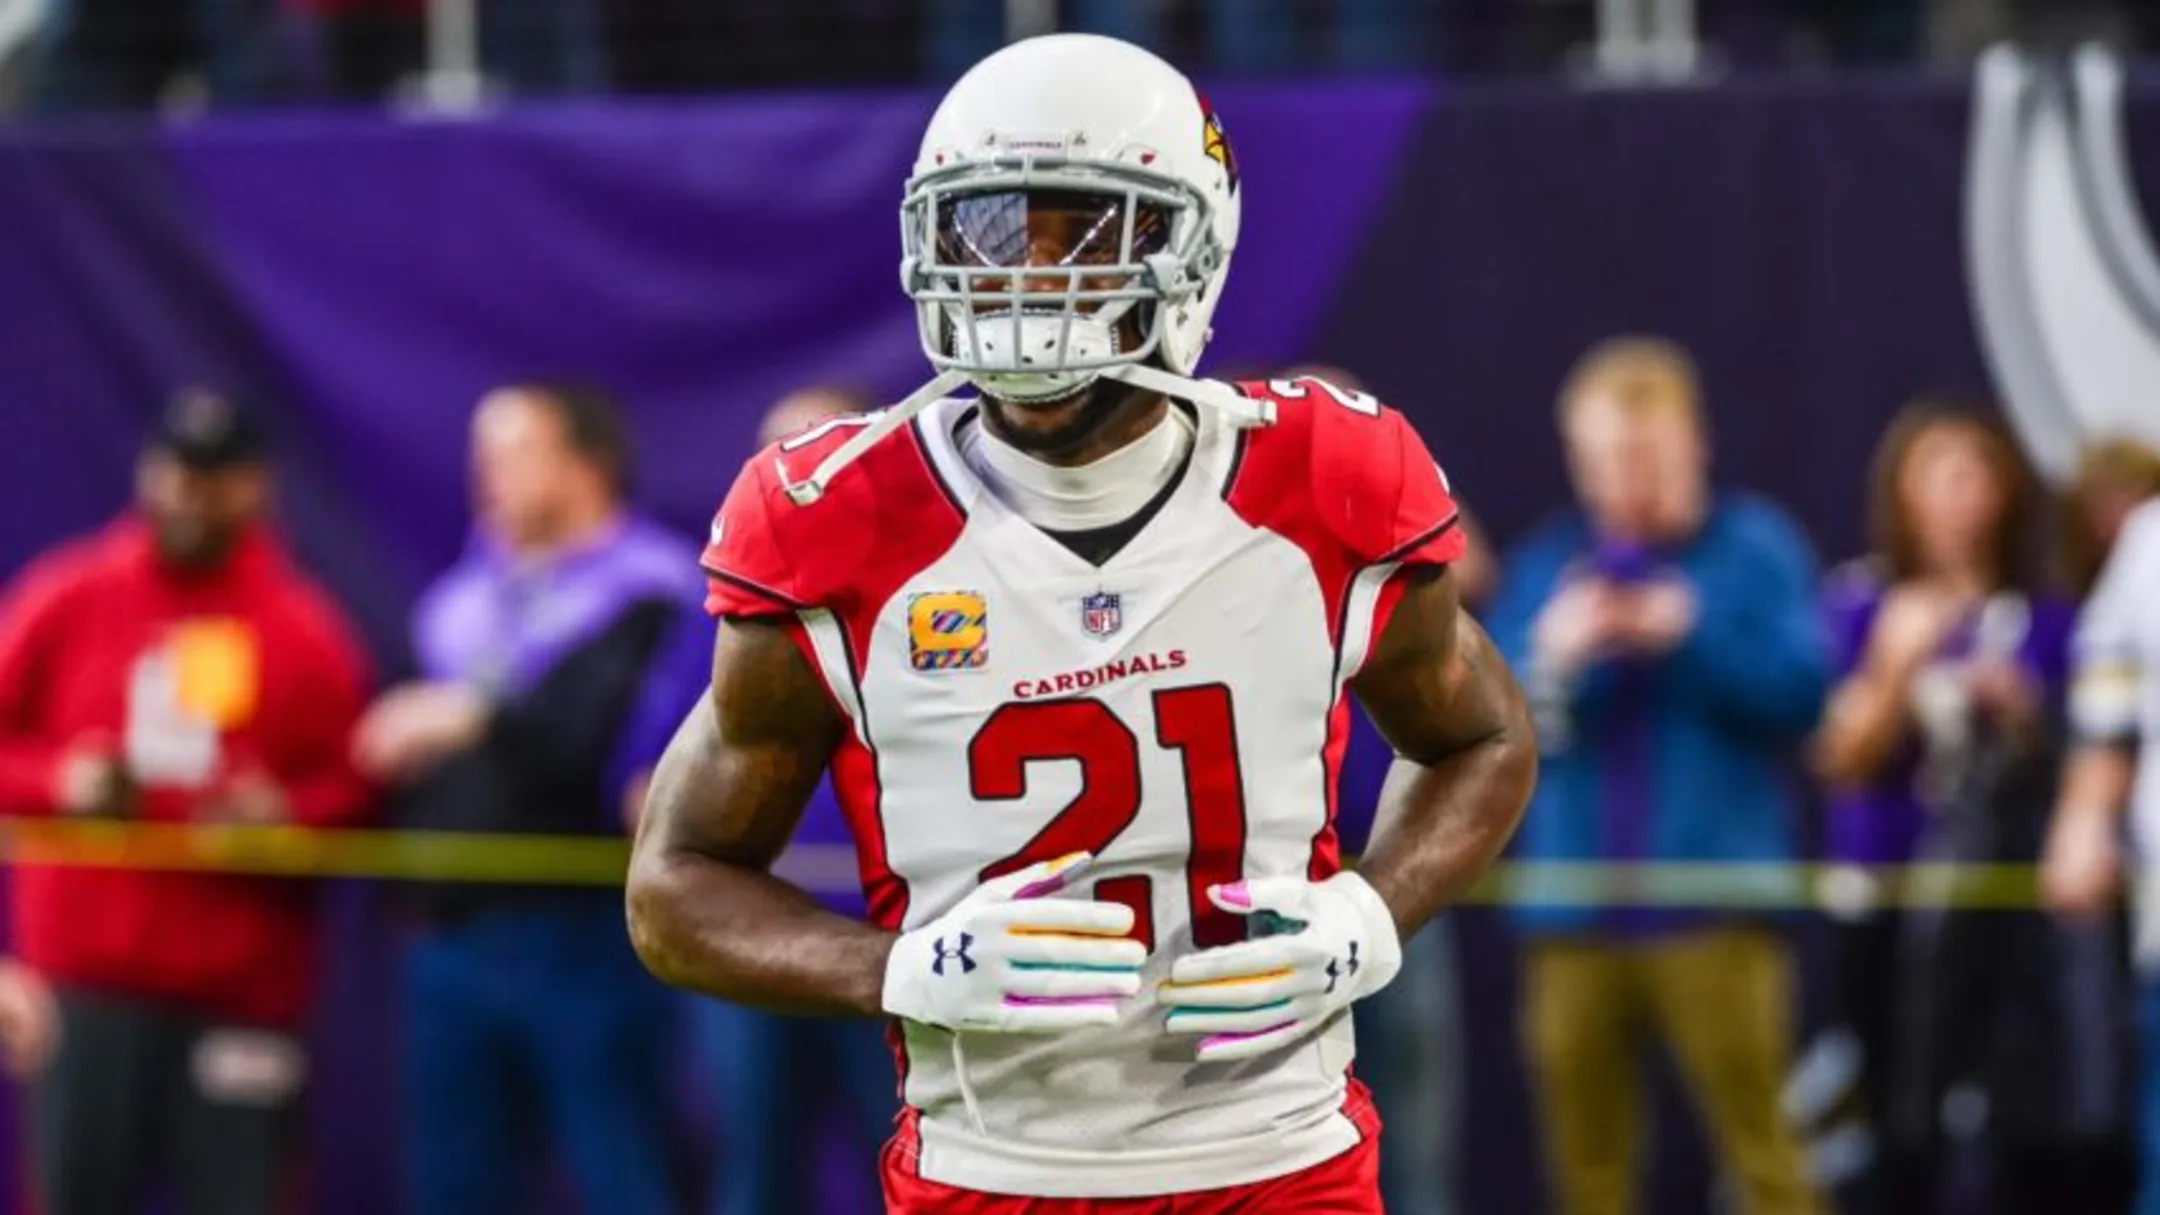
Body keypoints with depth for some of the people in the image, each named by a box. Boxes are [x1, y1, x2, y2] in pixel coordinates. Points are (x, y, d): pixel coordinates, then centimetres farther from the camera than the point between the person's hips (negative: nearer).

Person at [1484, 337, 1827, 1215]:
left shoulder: (1754, 550, 2)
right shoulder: (1546, 566, 10)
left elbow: (1800, 690, -8)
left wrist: (1689, 635, -15)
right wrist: (1552, 657, -14)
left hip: (1710, 903, -3)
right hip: (1571, 909, 3)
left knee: (1758, 1143, -6)